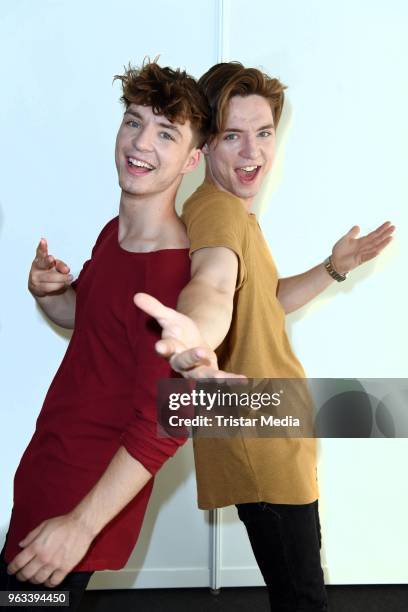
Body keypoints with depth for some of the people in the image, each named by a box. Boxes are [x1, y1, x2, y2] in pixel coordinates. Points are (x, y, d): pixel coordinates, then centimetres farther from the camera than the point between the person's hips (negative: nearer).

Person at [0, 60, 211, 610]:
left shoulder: (175, 275, -25)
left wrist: (82, 524, -28)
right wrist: (47, 291, -4)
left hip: (87, 498, -9)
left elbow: (163, 425, -27)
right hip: (44, 472, 9)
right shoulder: (115, 232, 3)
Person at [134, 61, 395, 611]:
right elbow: (214, 283, -45)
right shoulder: (217, 211, -22)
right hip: (261, 444, -10)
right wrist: (198, 335, -67)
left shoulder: (233, 210, 12)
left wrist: (335, 267, 12)